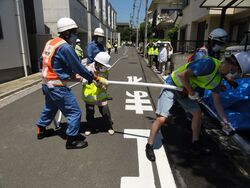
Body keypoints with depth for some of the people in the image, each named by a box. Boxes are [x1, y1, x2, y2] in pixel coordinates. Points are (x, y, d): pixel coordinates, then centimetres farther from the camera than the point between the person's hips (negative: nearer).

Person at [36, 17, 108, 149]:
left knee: (50, 108, 30)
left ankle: (41, 130, 49)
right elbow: (79, 68, -19)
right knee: (75, 112, 0)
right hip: (57, 87, -10)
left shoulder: (50, 42, 6)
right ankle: (72, 140, 14)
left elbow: (42, 62, 15)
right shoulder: (65, 47, -21)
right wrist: (97, 78, -11)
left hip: (47, 84, 10)